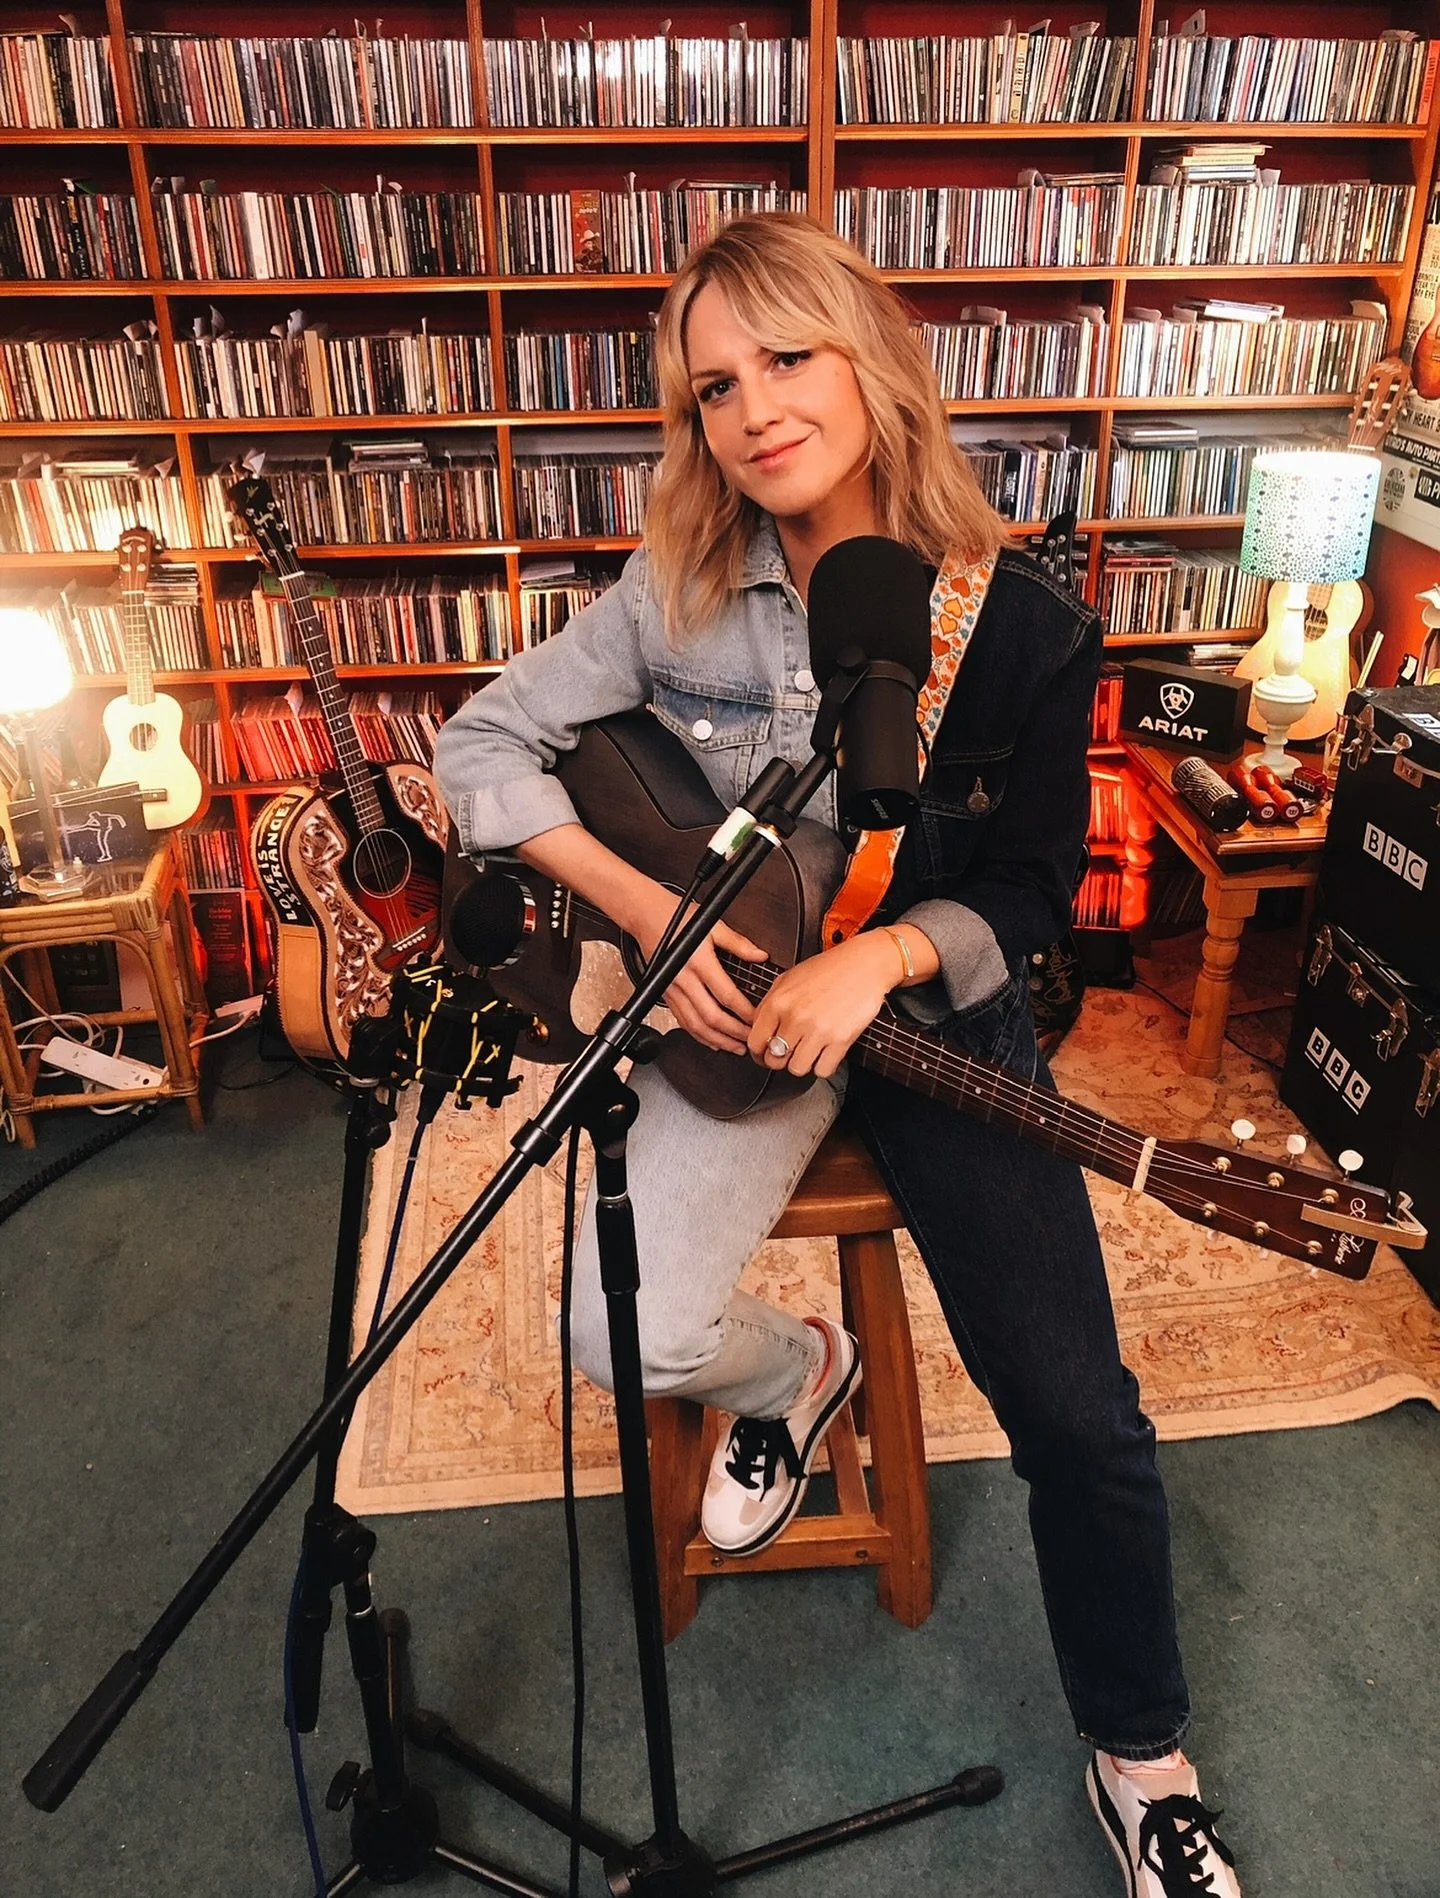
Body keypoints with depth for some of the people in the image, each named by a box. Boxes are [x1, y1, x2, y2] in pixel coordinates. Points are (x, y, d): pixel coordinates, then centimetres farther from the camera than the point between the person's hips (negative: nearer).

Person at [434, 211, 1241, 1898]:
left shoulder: (1023, 627, -10)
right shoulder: (681, 591, -8)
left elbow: (1031, 889, -5)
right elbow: (481, 745, -5)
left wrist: (881, 955, -24)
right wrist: (648, 910, -18)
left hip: (938, 1007, 0)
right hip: (735, 999, 1)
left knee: (1078, 1413, -5)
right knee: (634, 1341, -20)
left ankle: (1141, 1762, 25)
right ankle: (794, 1371, 20)